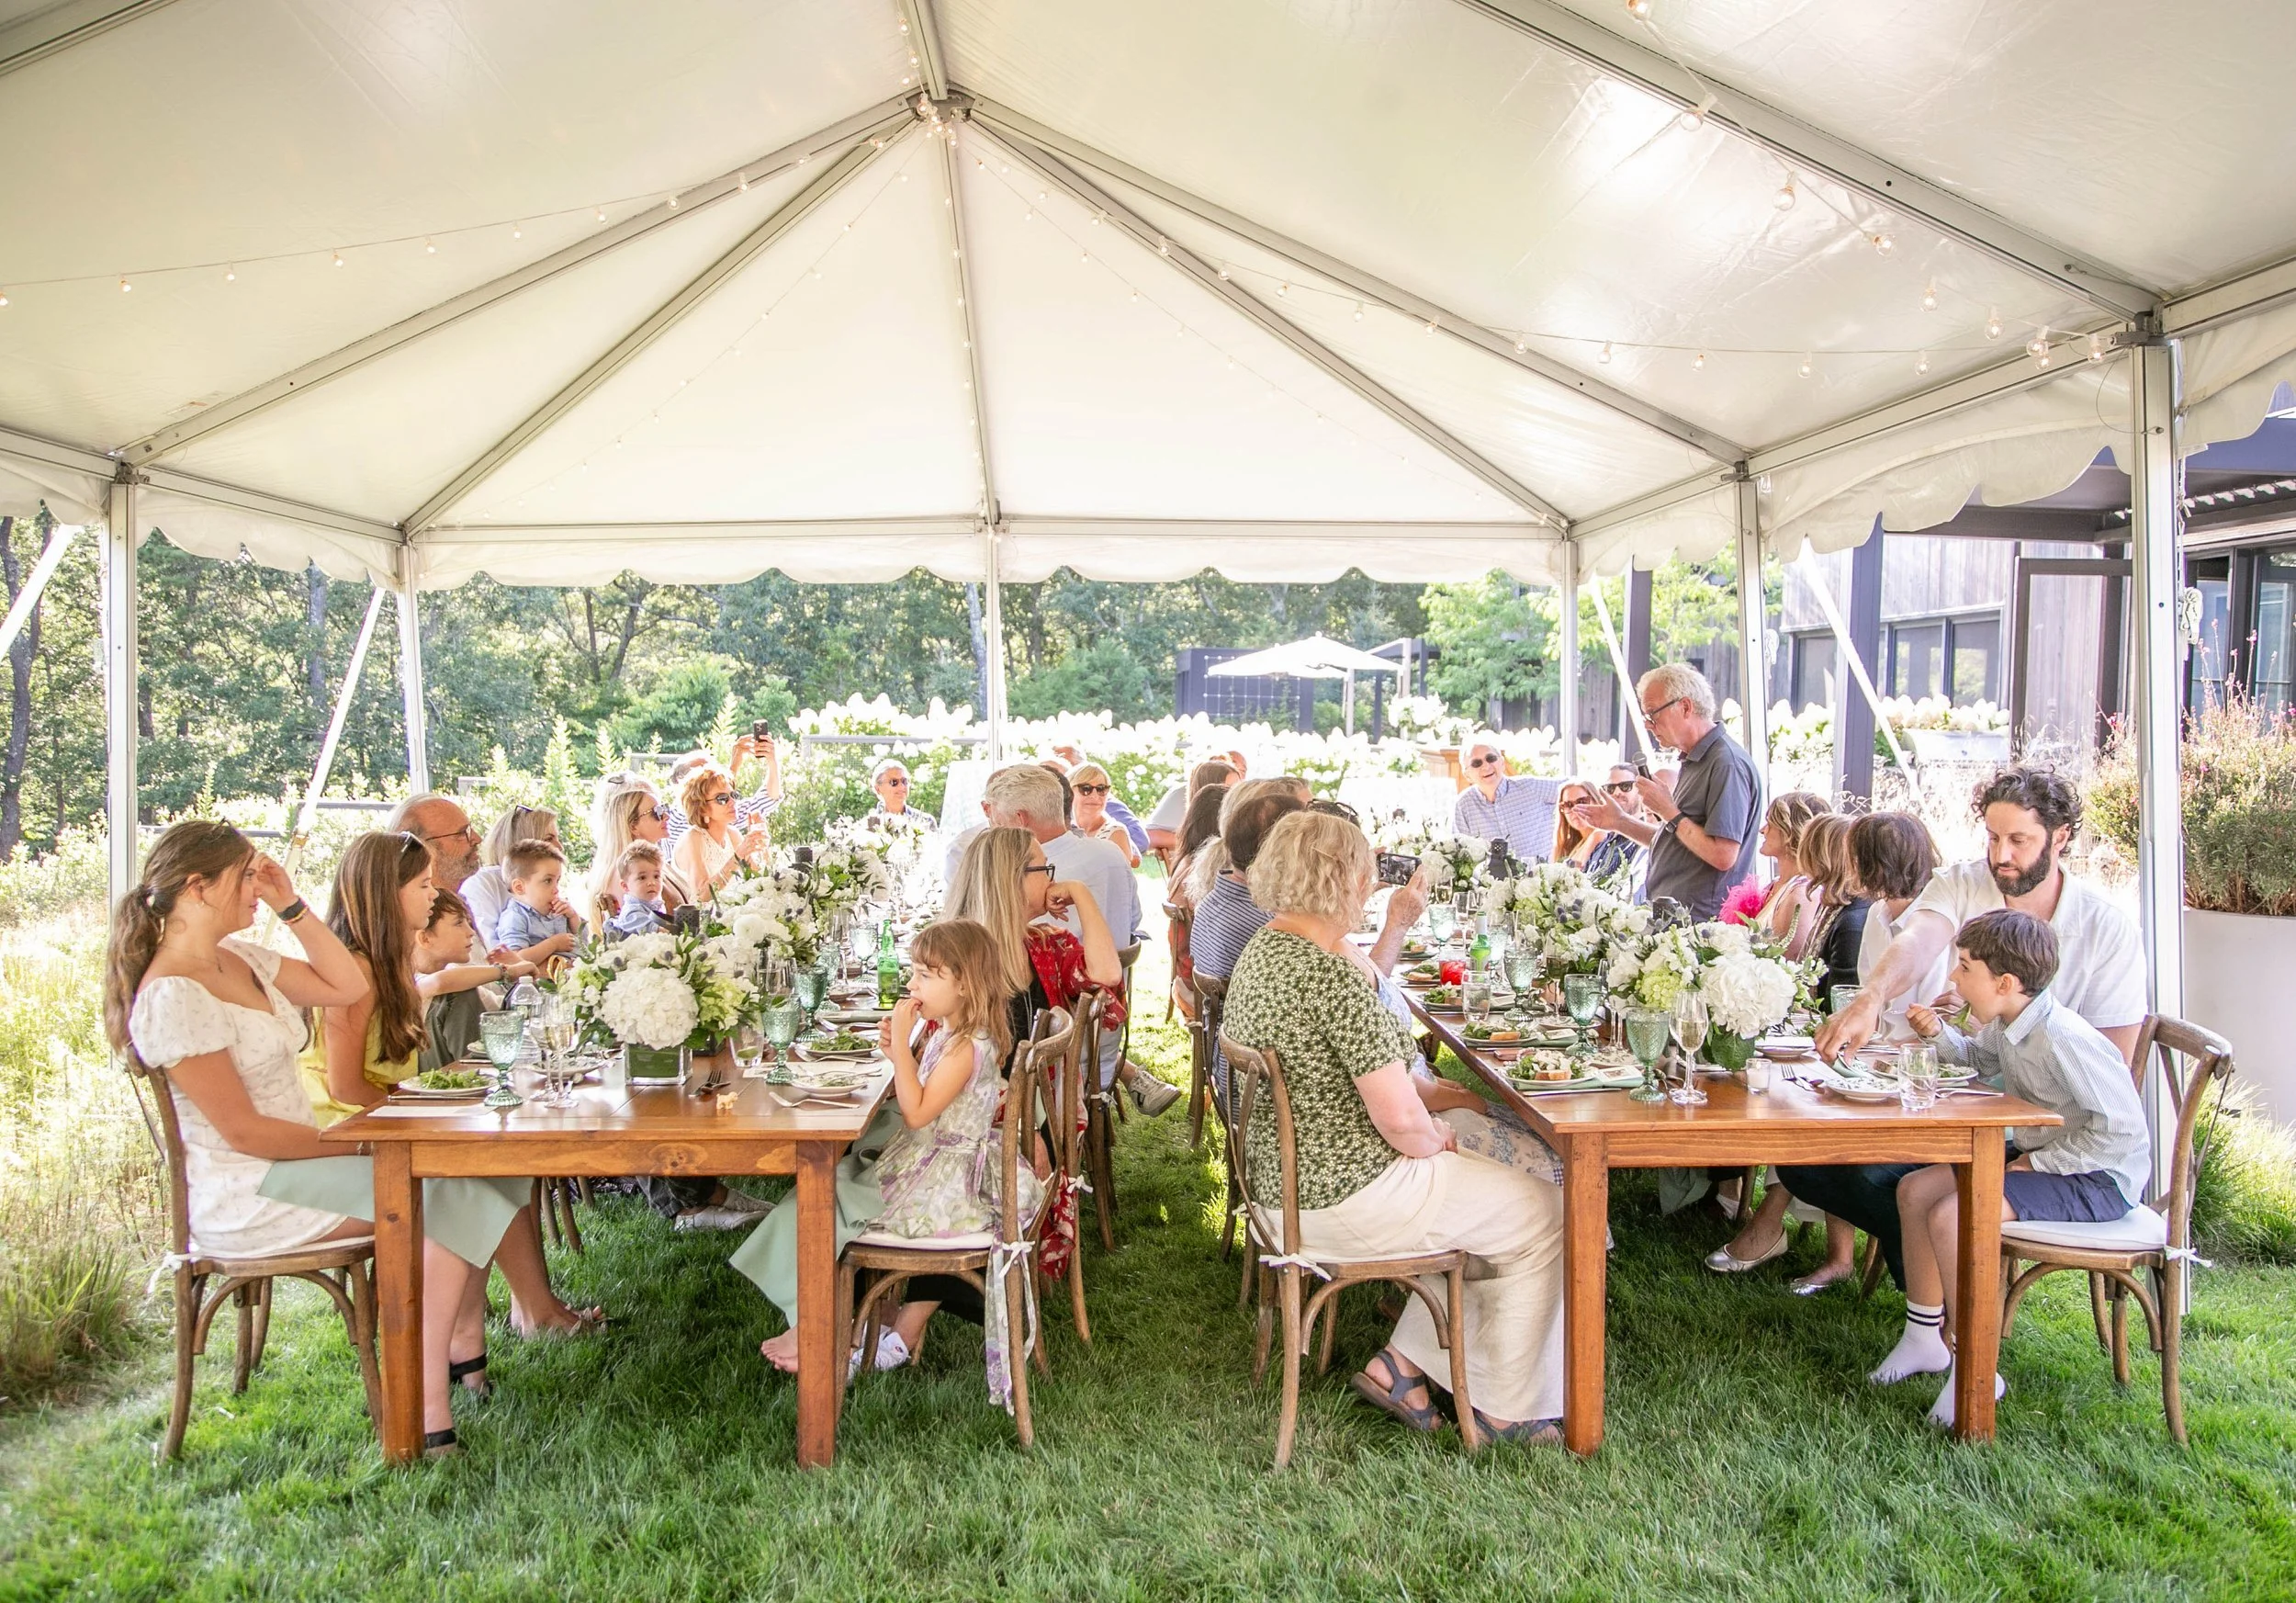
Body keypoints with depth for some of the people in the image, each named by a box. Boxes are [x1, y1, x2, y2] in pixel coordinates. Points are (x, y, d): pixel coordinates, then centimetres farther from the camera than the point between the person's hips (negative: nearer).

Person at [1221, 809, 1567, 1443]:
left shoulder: (1259, 951, 5)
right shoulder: (1331, 975, -26)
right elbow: (1400, 1118, -26)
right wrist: (1434, 1141, -4)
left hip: (1288, 1174, 10)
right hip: (1348, 1194, -10)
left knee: (1490, 1182, 23)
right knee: (1542, 1212, 6)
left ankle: (1402, 1363, 23)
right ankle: (1506, 1408, 19)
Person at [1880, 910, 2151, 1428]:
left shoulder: (2061, 1039, -28)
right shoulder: (2006, 1025, 2)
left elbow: (2122, 1129, -27)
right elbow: (1979, 1058, 27)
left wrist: (2038, 1162, -21)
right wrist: (1939, 1035, 6)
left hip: (2098, 1178, -10)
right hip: (2036, 1155, 10)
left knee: (1950, 1215, -25)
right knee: (1915, 1190, 5)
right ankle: (1924, 1339, 16)